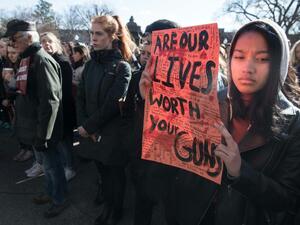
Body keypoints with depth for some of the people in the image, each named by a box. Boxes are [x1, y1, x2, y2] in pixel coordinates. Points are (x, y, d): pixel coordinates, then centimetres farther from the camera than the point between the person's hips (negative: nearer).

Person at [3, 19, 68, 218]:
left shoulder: (42, 60, -19)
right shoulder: (27, 59, 10)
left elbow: (50, 101, -24)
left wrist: (43, 135, -22)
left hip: (43, 129, -8)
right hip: (34, 126, 8)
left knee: (51, 164, 8)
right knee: (48, 162, 21)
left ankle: (60, 200, 27)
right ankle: (52, 193, 40)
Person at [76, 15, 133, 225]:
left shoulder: (122, 67, -13)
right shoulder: (90, 64, 5)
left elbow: (112, 104, -18)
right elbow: (81, 97, 5)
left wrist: (88, 126, -12)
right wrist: (82, 123, -9)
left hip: (111, 132, -5)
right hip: (92, 132, 5)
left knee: (115, 172, 14)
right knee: (102, 170, 20)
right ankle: (107, 202, 43)